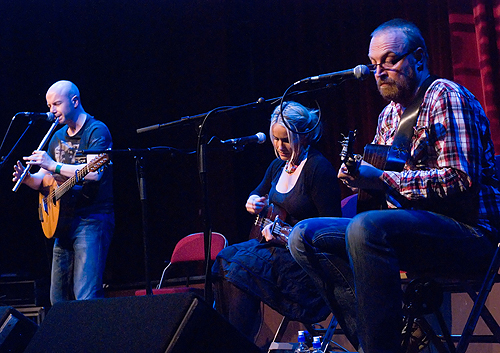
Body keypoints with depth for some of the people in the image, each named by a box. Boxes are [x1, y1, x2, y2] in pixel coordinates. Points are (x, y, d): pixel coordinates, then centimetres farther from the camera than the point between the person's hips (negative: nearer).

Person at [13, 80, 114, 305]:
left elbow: (94, 173, -22)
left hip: (92, 220, -8)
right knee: (58, 300, 9)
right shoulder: (58, 137, 18)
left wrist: (54, 166, -25)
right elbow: (42, 181, 20)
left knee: (86, 298, -17)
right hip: (63, 221, 8)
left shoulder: (96, 131, -6)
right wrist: (27, 178, -3)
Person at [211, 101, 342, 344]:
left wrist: (286, 238, -28)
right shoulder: (278, 166, 10)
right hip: (275, 242, 9)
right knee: (224, 258, -13)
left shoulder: (318, 168, -16)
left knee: (243, 265, -25)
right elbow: (258, 194, 31)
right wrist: (253, 203, 6)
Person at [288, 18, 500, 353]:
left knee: (365, 228, -36)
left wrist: (383, 179, -21)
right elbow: (379, 171, 23)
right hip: (405, 223, 9)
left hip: (468, 231, -9)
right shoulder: (390, 114, 19)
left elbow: (462, 180, -20)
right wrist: (359, 173, -2)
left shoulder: (446, 96, -7)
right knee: (304, 236, -1)